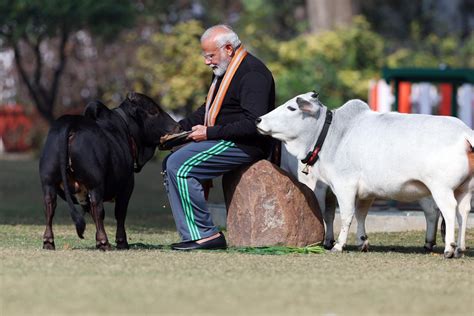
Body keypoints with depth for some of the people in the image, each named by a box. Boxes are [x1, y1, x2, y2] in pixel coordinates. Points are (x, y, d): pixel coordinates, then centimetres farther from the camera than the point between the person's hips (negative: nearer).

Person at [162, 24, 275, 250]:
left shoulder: (252, 74, -16)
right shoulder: (225, 70, 17)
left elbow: (253, 124, -24)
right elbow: (208, 110, 27)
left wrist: (210, 133, -21)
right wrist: (179, 127, 11)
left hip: (245, 145, -11)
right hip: (224, 140, 11)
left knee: (180, 167, -21)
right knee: (170, 164, 5)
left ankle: (206, 235, -18)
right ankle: (192, 233, -2)